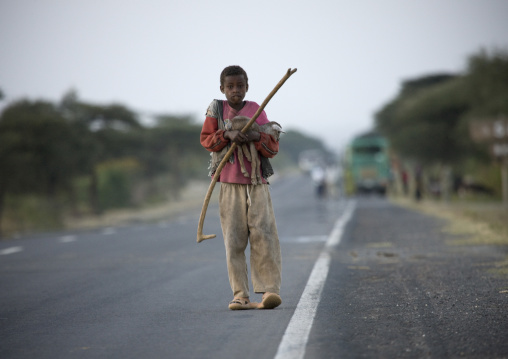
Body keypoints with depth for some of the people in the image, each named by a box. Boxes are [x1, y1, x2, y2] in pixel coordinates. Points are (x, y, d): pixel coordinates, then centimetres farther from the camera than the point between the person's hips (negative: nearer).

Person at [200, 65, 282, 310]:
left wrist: (257, 137, -16)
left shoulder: (256, 111, 6)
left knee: (263, 234, -11)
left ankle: (269, 290, -12)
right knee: (233, 240, -1)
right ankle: (240, 295, 2)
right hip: (229, 184, 0)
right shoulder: (216, 109, 6)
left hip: (257, 182, 0)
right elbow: (205, 139, 4)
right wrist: (228, 135, -13)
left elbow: (273, 148, 4)